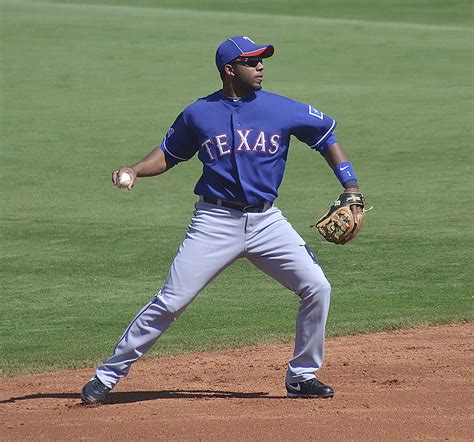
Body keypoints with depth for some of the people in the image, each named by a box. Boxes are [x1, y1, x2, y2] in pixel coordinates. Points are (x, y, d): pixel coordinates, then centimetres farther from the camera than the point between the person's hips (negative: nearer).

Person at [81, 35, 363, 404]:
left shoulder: (283, 110, 1)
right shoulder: (198, 114, 1)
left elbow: (326, 137, 11)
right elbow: (169, 153, 14)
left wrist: (351, 190, 4)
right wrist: (135, 171, -5)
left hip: (266, 221, 2)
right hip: (216, 221, -2)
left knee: (317, 288, -8)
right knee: (170, 302, -7)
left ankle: (302, 376, 10)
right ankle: (107, 376, 2)